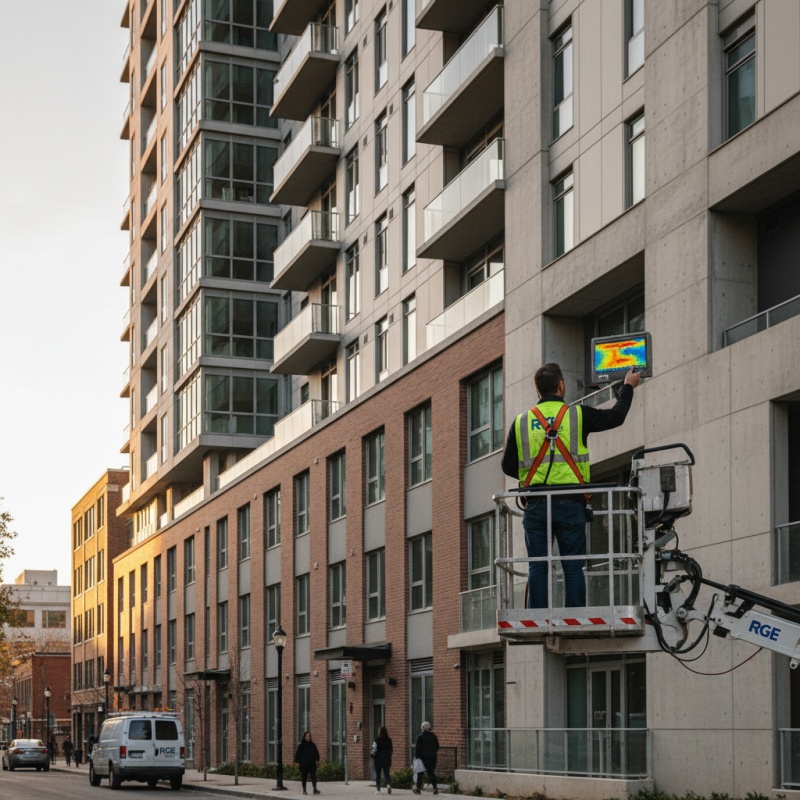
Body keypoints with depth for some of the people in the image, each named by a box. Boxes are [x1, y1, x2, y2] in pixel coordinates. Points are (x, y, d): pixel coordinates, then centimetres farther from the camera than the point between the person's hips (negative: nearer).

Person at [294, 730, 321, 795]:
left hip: (312, 764, 1)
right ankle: (304, 790, 16)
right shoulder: (301, 745, -1)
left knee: (313, 776, -11)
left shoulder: (312, 745, 5)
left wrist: (317, 760, 11)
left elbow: (316, 753, 14)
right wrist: (297, 762, -5)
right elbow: (297, 754, 0)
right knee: (304, 777, 6)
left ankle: (315, 789, -20)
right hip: (303, 765, -1)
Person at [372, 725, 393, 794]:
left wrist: (373, 755, 7)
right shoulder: (389, 740, 0)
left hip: (378, 759, -3)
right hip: (387, 759, 3)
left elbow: (374, 749, -12)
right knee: (387, 773, 6)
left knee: (377, 774, 9)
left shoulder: (377, 740, -12)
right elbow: (391, 750, 6)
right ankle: (389, 784, -20)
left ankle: (378, 789, 11)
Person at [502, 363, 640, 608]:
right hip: (570, 502, -2)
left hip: (535, 505, 2)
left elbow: (508, 466, 11)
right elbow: (615, 417, 15)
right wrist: (628, 387, 31)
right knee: (573, 567, 2)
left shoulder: (521, 422, 7)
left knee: (537, 567, 3)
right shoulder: (577, 415, 2)